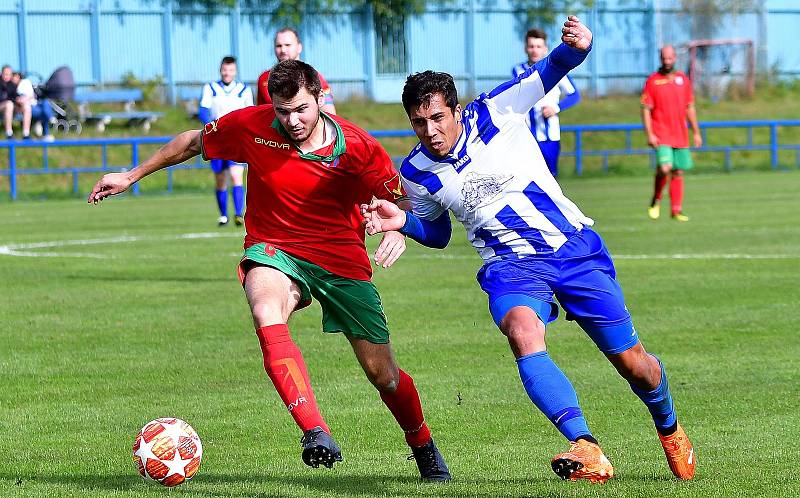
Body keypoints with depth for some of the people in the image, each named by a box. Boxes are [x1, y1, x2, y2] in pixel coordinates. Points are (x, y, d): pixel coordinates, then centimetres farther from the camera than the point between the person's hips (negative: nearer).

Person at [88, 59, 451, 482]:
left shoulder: (355, 146, -15)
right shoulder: (251, 126, -12)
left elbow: (402, 200, -3)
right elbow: (193, 142, 7)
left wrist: (397, 229, -27)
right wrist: (132, 176, 12)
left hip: (342, 260, 0)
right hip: (274, 252, 0)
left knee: (383, 374, 3)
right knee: (267, 318, -37)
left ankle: (423, 448, 34)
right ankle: (315, 432, -44)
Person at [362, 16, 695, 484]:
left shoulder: (495, 112, -8)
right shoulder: (417, 174, 0)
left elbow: (553, 69, -3)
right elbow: (438, 231, 18)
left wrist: (576, 47, -26)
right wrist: (403, 222, -3)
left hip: (575, 246, -1)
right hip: (511, 265, 1)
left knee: (633, 363, 1)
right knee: (523, 332, -34)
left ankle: (669, 429, 36)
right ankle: (586, 448, -46)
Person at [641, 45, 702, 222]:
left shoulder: (683, 79, 9)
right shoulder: (652, 81, -3)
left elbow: (690, 108, 15)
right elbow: (646, 109, -4)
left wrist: (696, 132, 12)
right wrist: (649, 134, -13)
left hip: (681, 135, 4)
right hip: (661, 134, -4)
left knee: (678, 172, 5)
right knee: (664, 168, -19)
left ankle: (677, 210, 11)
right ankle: (655, 201, 3)